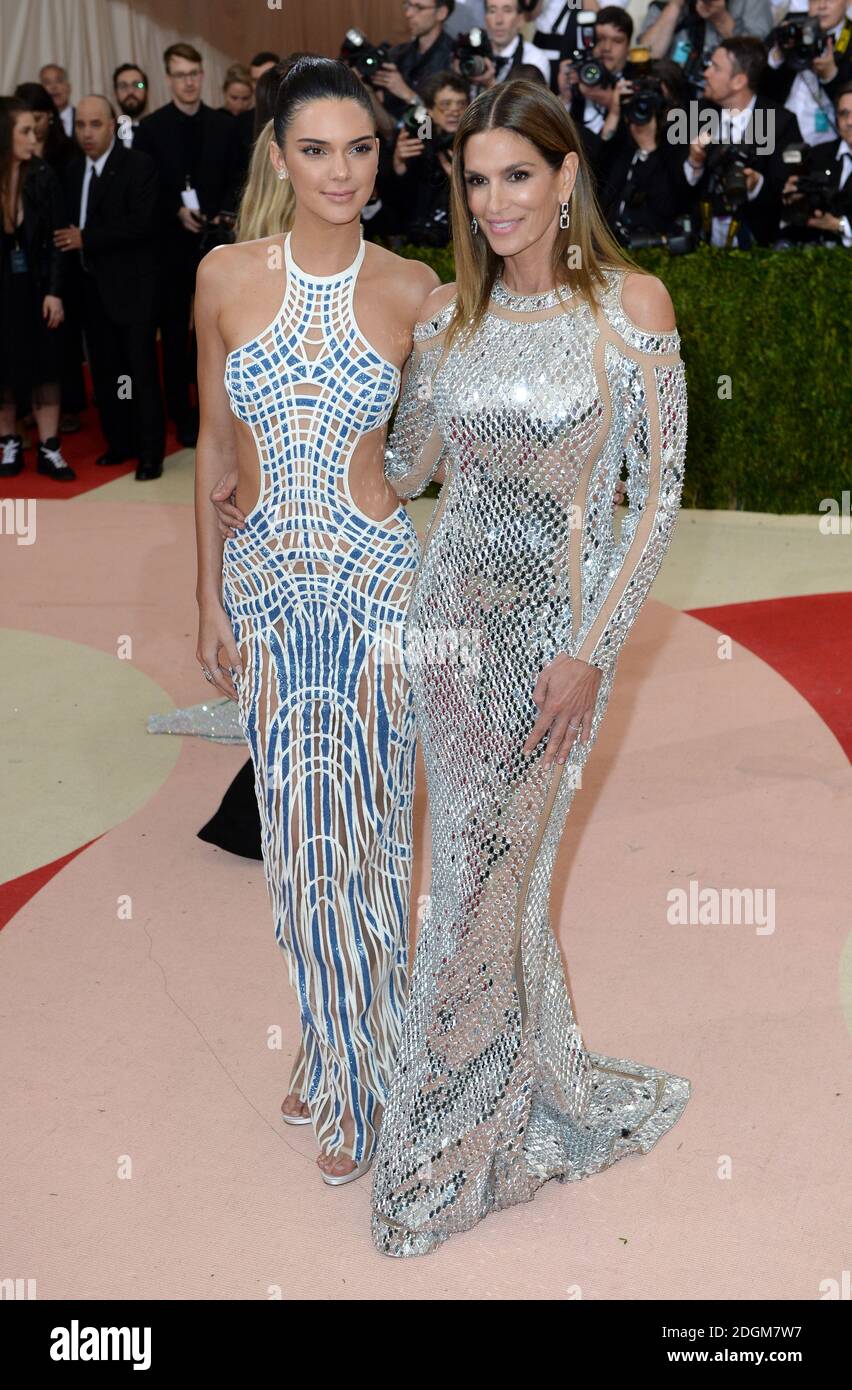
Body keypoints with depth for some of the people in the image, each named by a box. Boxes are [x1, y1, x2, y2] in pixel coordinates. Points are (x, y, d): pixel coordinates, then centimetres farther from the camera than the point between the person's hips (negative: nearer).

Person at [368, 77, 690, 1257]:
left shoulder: (632, 304, -8)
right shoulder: (448, 312, 5)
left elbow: (661, 491, -9)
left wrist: (592, 652, -14)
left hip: (558, 623, -4)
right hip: (455, 611, 5)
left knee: (483, 883, 3)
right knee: (495, 869, 12)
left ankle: (439, 1155, 24)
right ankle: (555, 1101, 35)